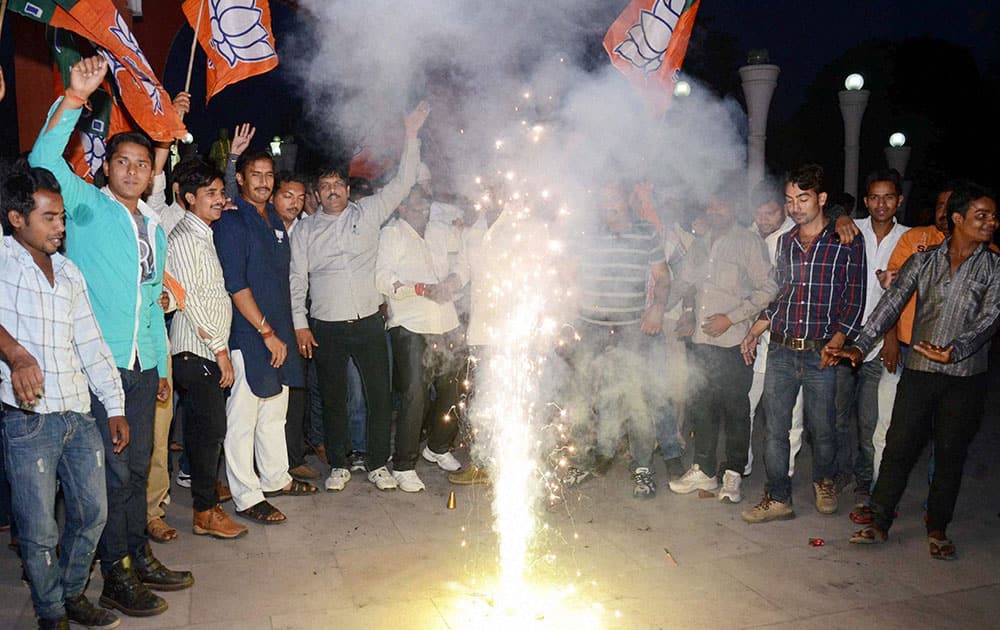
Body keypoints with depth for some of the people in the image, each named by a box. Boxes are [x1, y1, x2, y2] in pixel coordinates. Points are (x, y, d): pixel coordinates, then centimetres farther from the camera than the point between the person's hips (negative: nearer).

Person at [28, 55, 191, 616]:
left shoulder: (155, 227, 16)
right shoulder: (88, 208, -1)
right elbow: (44, 160, -20)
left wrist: (162, 365, 18)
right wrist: (75, 97, -28)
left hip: (142, 366, 6)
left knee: (137, 466, 14)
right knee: (115, 471, -1)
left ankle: (140, 558, 27)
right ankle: (117, 578, 12)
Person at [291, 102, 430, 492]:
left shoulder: (368, 213, 6)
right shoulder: (305, 229, 7)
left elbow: (402, 183, 2)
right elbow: (297, 279, 6)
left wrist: (411, 135, -4)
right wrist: (300, 324, -1)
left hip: (369, 322, 0)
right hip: (326, 326, 0)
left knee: (379, 394, 3)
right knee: (333, 398, 8)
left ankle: (378, 465, 17)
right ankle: (339, 465, 22)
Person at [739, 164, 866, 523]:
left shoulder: (846, 243, -1)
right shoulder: (784, 242, 14)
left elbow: (855, 300, -3)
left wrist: (837, 341, -14)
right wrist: (757, 328, 11)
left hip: (821, 354, -4)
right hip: (781, 350, 4)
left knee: (821, 429, 8)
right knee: (775, 429, 3)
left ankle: (823, 481, 35)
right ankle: (778, 499, 13)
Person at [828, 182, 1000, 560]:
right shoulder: (923, 261, 6)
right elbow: (892, 304, 0)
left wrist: (957, 350, -28)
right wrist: (860, 347, -11)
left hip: (966, 376, 0)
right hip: (919, 371, 0)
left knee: (951, 454, 8)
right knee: (899, 447, 2)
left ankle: (937, 531, 23)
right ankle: (879, 523, 14)